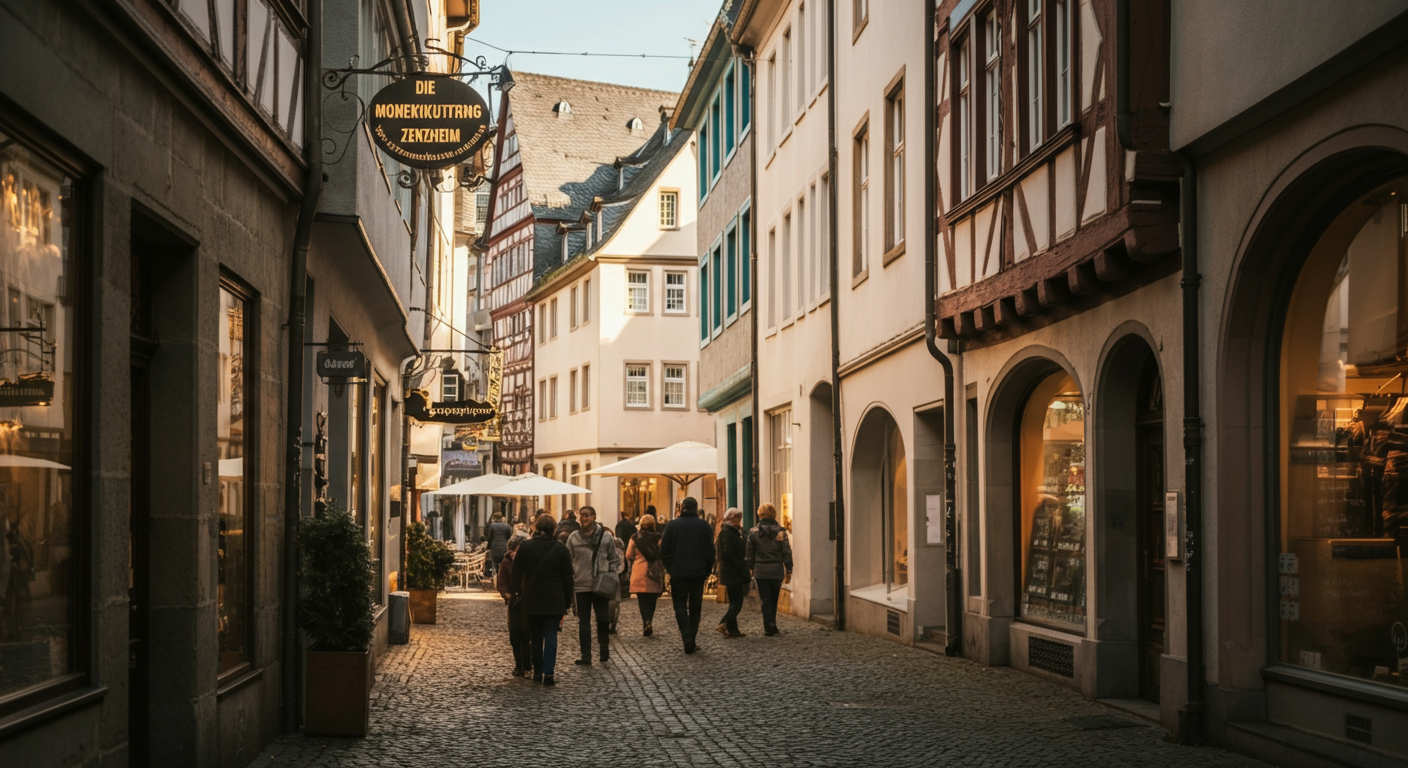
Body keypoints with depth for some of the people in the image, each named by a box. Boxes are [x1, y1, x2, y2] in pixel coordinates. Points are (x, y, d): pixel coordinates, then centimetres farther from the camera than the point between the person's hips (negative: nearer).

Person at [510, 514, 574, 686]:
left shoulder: (525, 547, -2)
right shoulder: (560, 549, -1)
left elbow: (517, 573, 2)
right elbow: (567, 577, 1)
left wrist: (514, 593, 17)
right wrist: (567, 603, 8)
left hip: (532, 599, 1)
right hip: (554, 600, -1)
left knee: (535, 637, 12)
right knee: (551, 635, -2)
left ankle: (538, 672, 15)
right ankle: (548, 672, -14)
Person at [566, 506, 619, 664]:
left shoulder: (606, 536, 1)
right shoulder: (574, 538, 3)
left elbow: (614, 559, 8)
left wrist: (612, 577, -3)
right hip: (582, 586, 1)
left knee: (603, 620, 6)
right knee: (583, 621, 3)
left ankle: (604, 651, 22)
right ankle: (586, 655, 5)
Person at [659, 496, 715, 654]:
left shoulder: (672, 525, -1)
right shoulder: (704, 526, 1)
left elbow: (664, 552, -1)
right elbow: (710, 552, 1)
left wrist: (670, 568, 9)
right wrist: (707, 571, 10)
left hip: (678, 573, -1)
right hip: (698, 573, 1)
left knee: (680, 606, 3)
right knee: (695, 608, 10)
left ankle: (687, 636, -17)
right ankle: (691, 642, 10)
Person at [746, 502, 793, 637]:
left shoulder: (753, 532, -2)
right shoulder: (780, 532, -4)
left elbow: (750, 553, 3)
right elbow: (787, 552, -2)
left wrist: (750, 568, 14)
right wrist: (789, 570, 5)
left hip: (761, 570, 0)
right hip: (777, 570, 0)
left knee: (766, 600, 4)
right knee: (774, 600, 16)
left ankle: (768, 628, 1)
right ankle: (772, 625, 16)